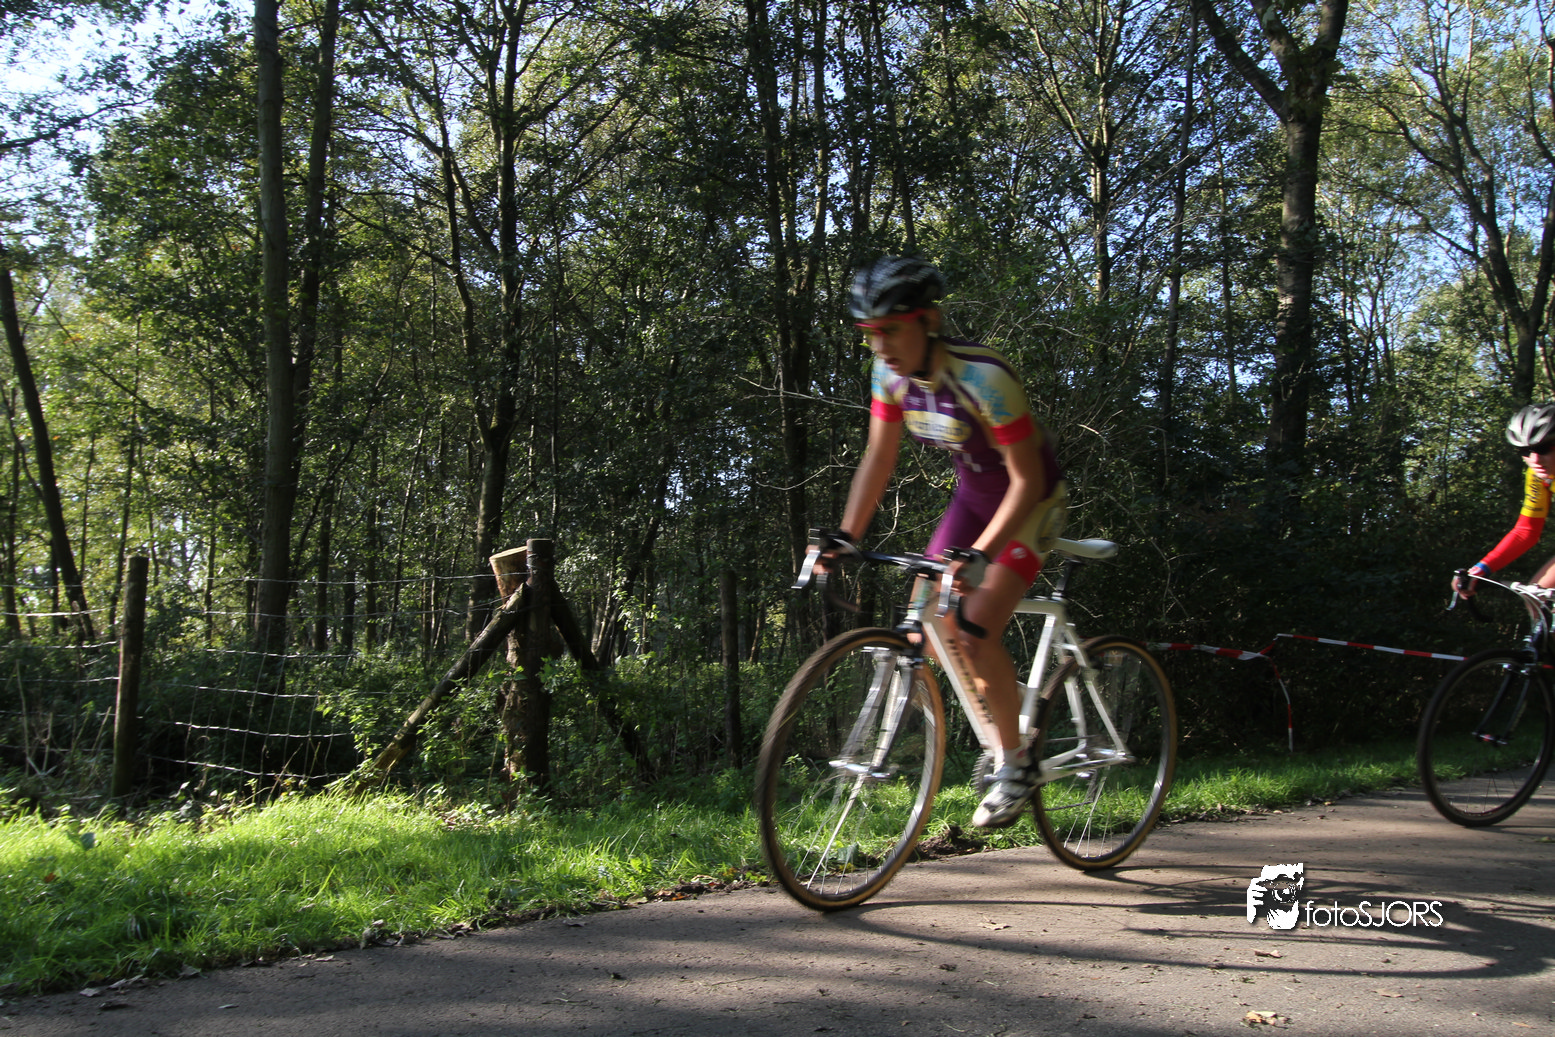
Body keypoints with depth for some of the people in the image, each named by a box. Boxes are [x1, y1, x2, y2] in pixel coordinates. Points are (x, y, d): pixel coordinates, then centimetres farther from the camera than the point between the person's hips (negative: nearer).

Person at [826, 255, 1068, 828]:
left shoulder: (983, 378, -33)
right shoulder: (891, 374, -13)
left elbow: (1026, 481, -29)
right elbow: (878, 460, -4)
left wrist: (980, 555, -39)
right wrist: (844, 539, -14)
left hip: (1031, 501, -7)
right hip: (973, 495, 7)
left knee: (977, 630, -19)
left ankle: (1017, 764, 2)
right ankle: (1004, 718, 21)